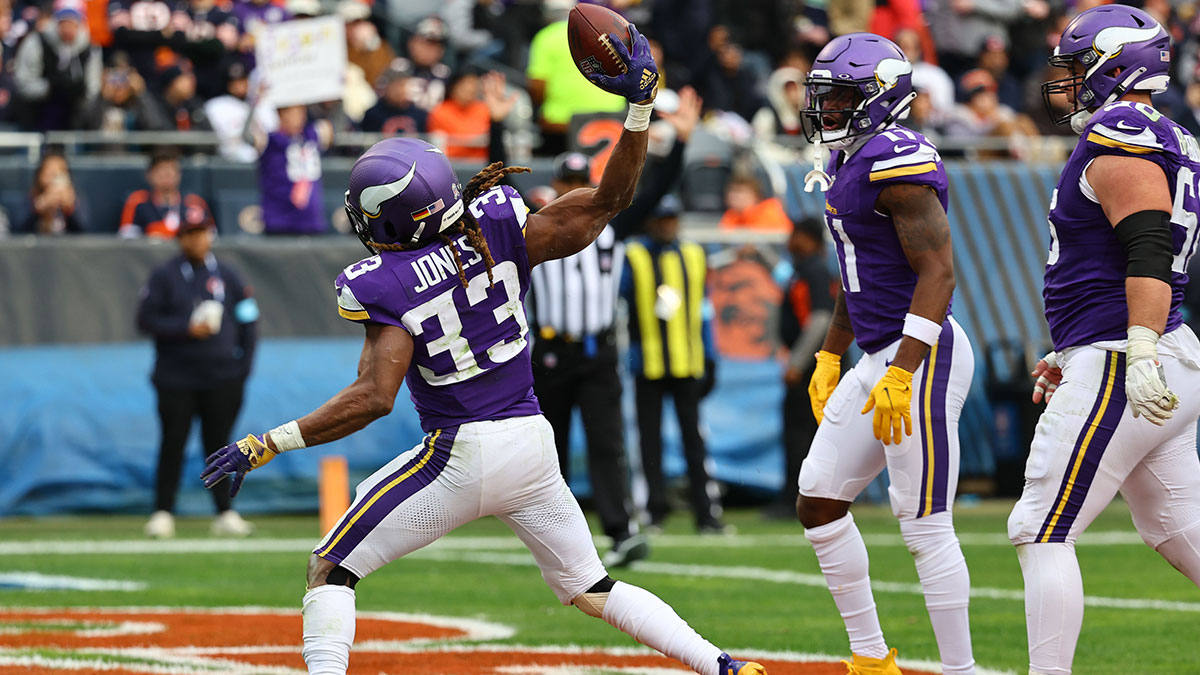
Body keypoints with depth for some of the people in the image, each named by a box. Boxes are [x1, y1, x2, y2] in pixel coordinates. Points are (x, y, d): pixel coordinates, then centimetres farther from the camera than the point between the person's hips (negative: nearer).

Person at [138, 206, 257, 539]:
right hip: (176, 379, -2)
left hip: (221, 378, 2)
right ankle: (163, 514, 2)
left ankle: (225, 513, 9)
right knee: (173, 444, -4)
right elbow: (147, 320, -2)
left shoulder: (226, 275, 9)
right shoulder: (164, 276, 2)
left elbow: (248, 320, 12)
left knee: (218, 443, 4)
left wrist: (243, 367, 3)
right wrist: (187, 329, -15)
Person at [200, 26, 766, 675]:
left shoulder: (387, 287, -17)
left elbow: (373, 397, -22)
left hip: (460, 456, -6)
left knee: (331, 570, 7)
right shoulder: (499, 233, -5)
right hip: (533, 445, 6)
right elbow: (605, 201, -3)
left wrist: (270, 444, -19)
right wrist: (639, 106, -3)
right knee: (589, 587, 21)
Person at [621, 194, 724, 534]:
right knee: (649, 439, 2)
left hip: (687, 363, 2)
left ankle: (706, 512, -3)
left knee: (694, 436, -2)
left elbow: (703, 311, 15)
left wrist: (709, 360, 10)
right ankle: (654, 510, 9)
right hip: (647, 362, -2)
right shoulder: (633, 257, 2)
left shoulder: (693, 256, 12)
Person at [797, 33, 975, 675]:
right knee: (818, 502, 11)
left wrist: (901, 375, -26)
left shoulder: (897, 162, -17)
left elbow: (937, 271, -22)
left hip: (922, 356, -11)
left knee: (924, 526, -8)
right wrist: (828, 358, 28)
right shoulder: (850, 164, 15)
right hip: (877, 358, 11)